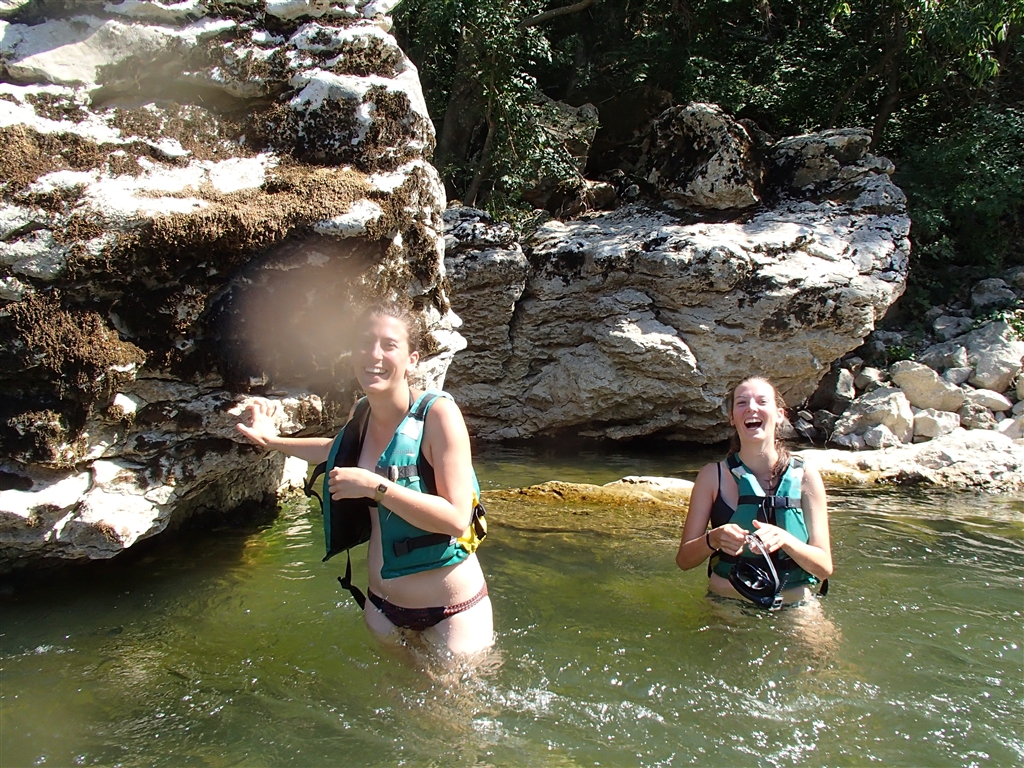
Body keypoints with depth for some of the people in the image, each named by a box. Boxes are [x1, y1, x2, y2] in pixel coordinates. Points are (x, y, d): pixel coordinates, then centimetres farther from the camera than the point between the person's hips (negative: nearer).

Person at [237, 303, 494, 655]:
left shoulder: (438, 413, -21)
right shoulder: (361, 414, -2)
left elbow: (457, 519, -27)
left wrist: (374, 486, -29)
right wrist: (275, 440, 18)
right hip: (383, 605, 6)